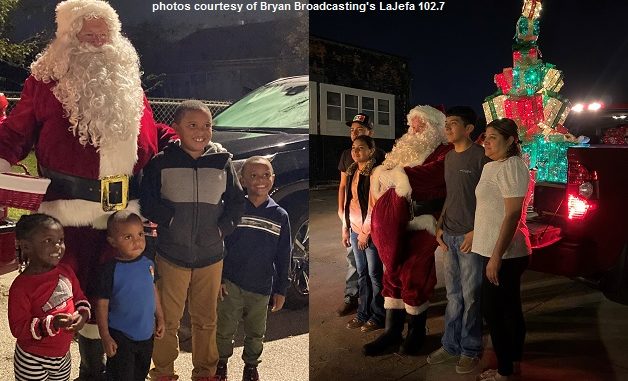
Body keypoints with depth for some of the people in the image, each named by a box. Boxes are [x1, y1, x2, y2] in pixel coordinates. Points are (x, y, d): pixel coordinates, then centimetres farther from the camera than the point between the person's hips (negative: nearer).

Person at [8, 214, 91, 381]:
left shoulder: (66, 272, -4)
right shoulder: (21, 286, -22)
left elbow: (79, 298, 8)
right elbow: (18, 328, -21)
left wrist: (83, 314, -13)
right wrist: (52, 324, -33)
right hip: (33, 361, -5)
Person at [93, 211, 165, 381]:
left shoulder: (148, 264, -5)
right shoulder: (110, 270, -19)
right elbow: (102, 305, -13)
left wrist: (160, 318, 12)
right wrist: (105, 337, -12)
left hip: (146, 333, 5)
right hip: (120, 337, -5)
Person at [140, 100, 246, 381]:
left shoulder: (223, 161, -1)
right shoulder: (161, 163, -5)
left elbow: (237, 201, 7)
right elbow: (146, 202, 1)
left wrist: (224, 227, -5)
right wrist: (168, 219, -12)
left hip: (211, 255, 2)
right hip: (171, 255, -1)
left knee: (206, 320, 14)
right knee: (168, 320, 10)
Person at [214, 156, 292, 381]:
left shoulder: (280, 216, -4)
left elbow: (284, 257, 1)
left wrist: (281, 290, 2)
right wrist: (218, 279, -5)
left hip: (261, 288, 1)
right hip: (230, 284, -1)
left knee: (256, 333, 16)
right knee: (225, 329, 12)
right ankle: (222, 363, 37)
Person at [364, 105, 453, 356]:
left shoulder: (444, 152, -2)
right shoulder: (407, 149, 18)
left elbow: (431, 173, -21)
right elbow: (385, 176, 12)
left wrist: (397, 175, -15)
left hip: (423, 221, -6)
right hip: (397, 221, 6)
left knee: (412, 275, -3)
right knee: (393, 272, 7)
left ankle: (417, 331, 17)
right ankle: (392, 332, 16)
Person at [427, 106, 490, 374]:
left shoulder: (480, 156, -10)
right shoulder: (449, 157, 13)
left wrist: (476, 231, -17)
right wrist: (440, 226, 10)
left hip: (470, 236, -7)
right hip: (449, 236, 7)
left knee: (471, 296, 4)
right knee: (453, 294, 15)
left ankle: (470, 350, 17)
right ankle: (451, 345, 27)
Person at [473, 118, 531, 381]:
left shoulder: (511, 166, -16)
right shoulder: (492, 167, 13)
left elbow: (513, 214, -22)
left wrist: (496, 256, -24)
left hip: (504, 254, -10)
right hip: (504, 252, 10)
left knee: (493, 310, -2)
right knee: (510, 309, 17)